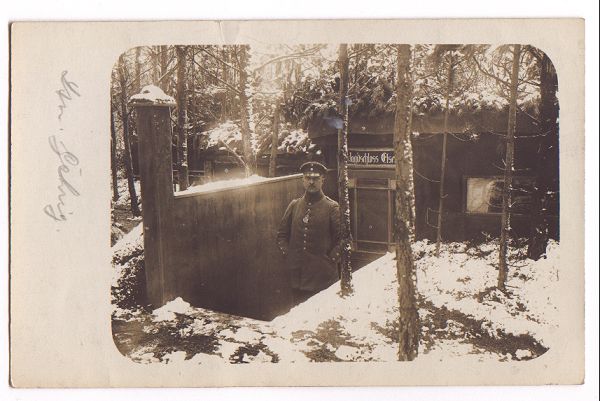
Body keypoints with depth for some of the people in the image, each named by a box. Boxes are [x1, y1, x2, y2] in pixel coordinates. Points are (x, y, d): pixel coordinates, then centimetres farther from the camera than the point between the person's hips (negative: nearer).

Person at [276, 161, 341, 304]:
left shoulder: (332, 207, -1)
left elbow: (342, 239, -4)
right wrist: (288, 255, 4)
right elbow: (281, 235, 15)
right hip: (297, 276, 3)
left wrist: (331, 259, -10)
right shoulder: (294, 205, 10)